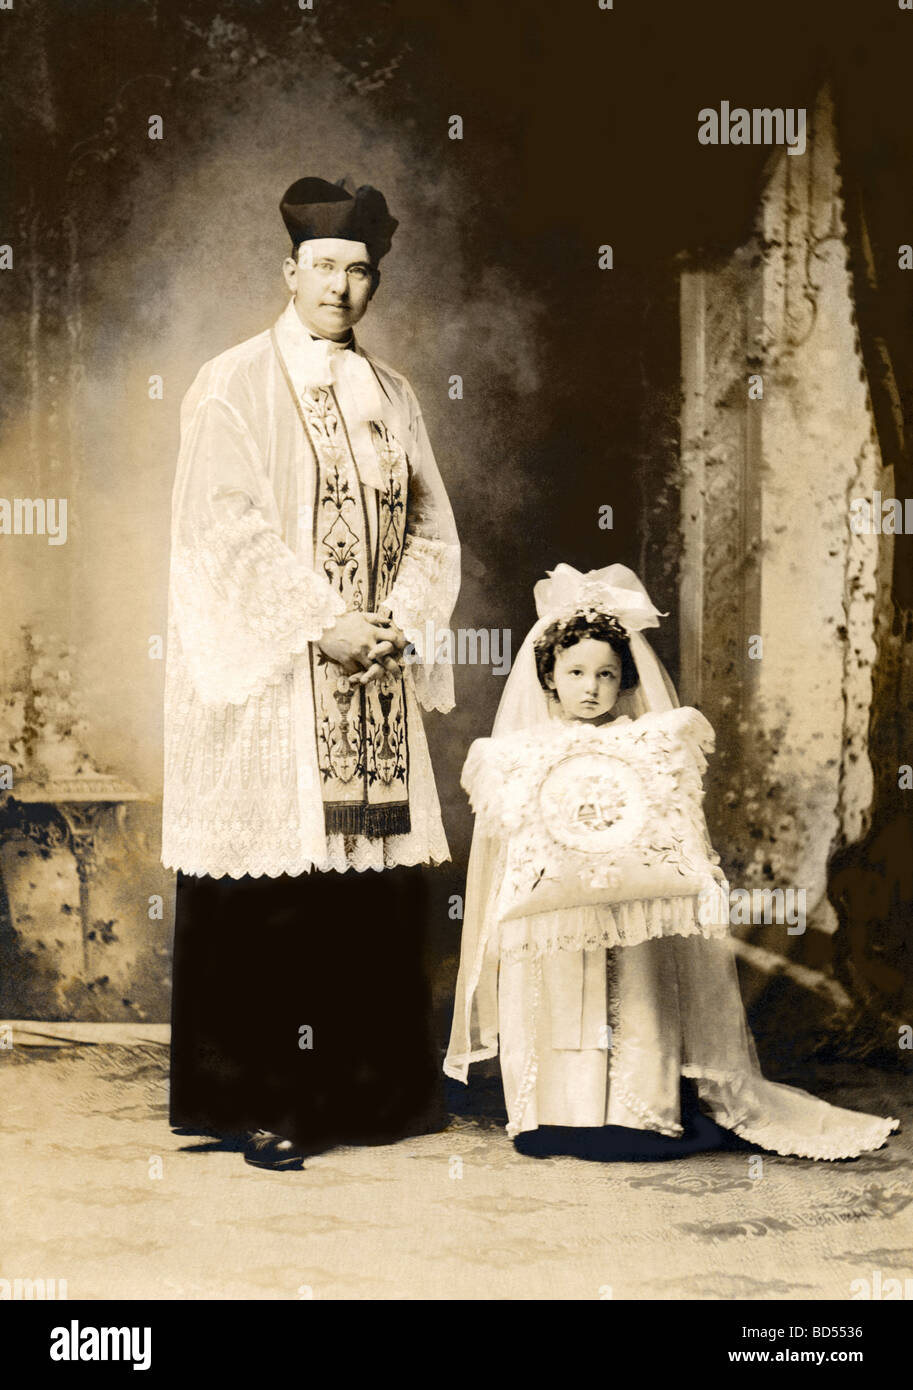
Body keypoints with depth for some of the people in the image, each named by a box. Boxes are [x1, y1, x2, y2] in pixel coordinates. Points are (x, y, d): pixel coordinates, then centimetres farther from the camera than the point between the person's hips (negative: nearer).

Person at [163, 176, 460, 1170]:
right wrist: (324, 624, -16)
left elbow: (430, 527, 11)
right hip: (267, 681, -5)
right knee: (266, 893, -4)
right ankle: (253, 1104, 6)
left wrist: (399, 621, -6)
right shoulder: (233, 388, -1)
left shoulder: (390, 395, 14)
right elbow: (229, 528, -11)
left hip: (376, 680, 5)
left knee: (372, 888, 6)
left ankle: (366, 1092, 17)